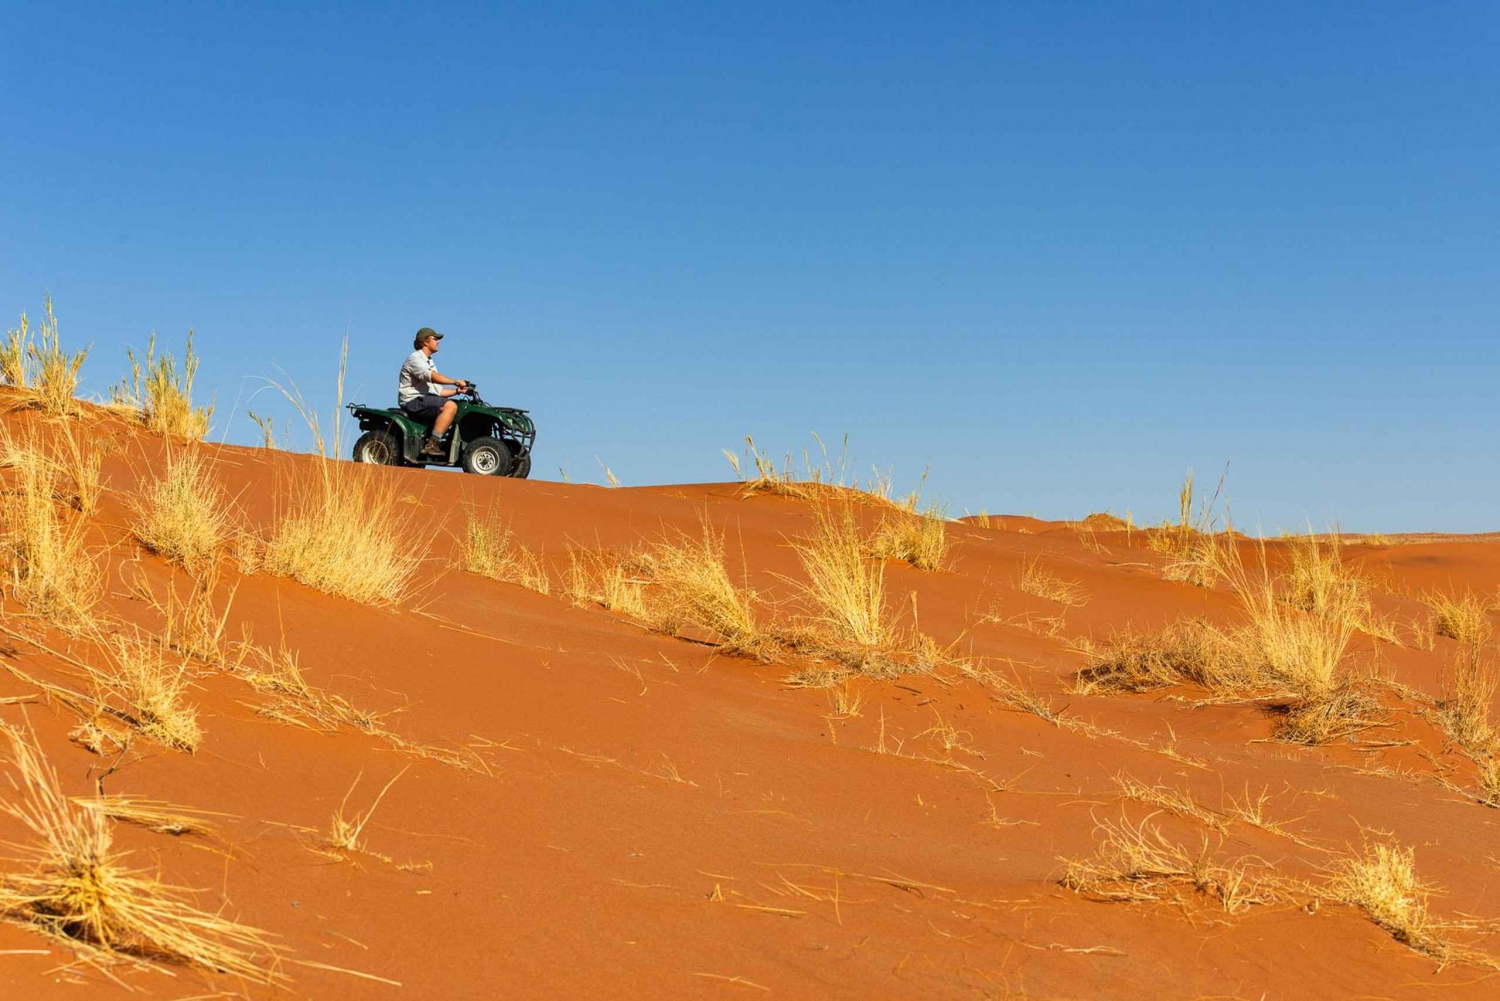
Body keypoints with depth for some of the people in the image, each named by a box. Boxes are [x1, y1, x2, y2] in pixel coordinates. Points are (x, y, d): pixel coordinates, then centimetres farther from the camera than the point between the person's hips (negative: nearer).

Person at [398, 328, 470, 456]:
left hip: (423, 402, 10)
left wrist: (457, 390, 5)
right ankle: (432, 444, -32)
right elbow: (431, 376, -23)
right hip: (412, 402, -10)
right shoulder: (415, 358, -5)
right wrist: (455, 382, -28)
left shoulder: (429, 363, 26)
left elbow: (437, 390, 20)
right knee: (450, 406, -26)